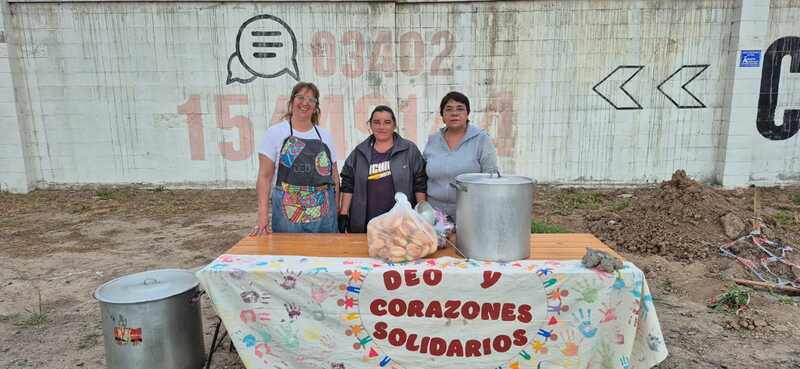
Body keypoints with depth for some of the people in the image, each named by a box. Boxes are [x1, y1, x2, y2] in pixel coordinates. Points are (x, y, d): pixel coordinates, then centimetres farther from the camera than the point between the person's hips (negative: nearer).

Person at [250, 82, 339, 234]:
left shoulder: (324, 136, 9)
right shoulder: (275, 133, 0)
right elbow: (265, 177, -4)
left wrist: (336, 209, 8)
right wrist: (263, 217, -11)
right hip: (288, 215, -3)